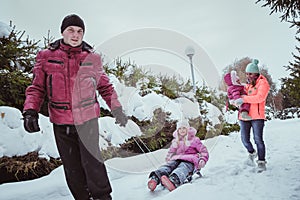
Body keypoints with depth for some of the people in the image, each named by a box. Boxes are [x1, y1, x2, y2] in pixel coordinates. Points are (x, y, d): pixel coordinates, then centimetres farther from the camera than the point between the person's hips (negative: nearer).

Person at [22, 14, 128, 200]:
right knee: (72, 168, 9)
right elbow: (37, 88, 8)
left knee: (91, 162, -6)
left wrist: (117, 110, 9)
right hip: (61, 123, 2)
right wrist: (30, 111, -7)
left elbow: (105, 87, 13)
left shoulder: (92, 58, 5)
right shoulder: (46, 57, 5)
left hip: (87, 120, -1)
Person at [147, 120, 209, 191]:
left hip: (189, 161, -4)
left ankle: (174, 181, -76)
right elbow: (170, 152, 34)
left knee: (182, 168, -41)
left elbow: (204, 151, 11)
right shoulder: (175, 141, 29)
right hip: (177, 159, 4)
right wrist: (168, 159, 10)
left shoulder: (194, 139, 17)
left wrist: (203, 159, -11)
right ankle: (155, 178, -65)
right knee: (168, 165, -33)